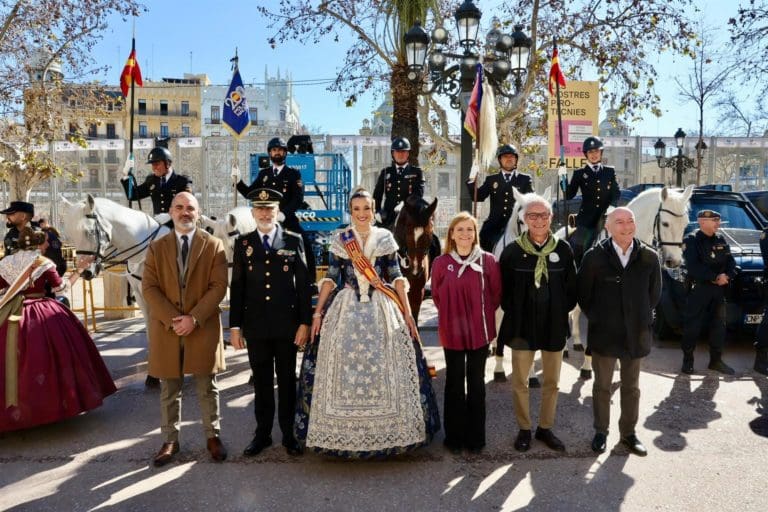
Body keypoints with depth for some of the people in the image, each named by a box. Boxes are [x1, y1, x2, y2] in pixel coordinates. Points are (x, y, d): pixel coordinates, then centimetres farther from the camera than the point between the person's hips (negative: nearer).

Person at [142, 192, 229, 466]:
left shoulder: (213, 245, 0)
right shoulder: (156, 247, 6)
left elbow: (219, 286, -7)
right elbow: (149, 287, -2)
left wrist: (194, 318, -16)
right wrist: (173, 319, -14)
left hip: (203, 328, -1)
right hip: (166, 328, 2)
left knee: (207, 388, 10)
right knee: (169, 390, 12)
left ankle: (213, 436, 25)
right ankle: (170, 440, 25)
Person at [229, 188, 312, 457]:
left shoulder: (293, 240, 1)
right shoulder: (243, 243, 5)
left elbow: (303, 283, 0)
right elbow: (236, 286, 5)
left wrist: (305, 322, -5)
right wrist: (235, 326, 2)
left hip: (287, 324, -1)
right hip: (255, 326, 1)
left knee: (287, 380, 9)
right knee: (261, 381, 11)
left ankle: (289, 433, 22)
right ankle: (262, 433, 24)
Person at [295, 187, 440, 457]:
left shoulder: (385, 238, 5)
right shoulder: (339, 240, 4)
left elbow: (396, 277, 4)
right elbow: (330, 278, 4)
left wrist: (407, 313, -1)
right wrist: (318, 312, -4)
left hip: (382, 310, 0)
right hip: (346, 309, 0)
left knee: (384, 368, 2)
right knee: (345, 369, 1)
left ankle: (387, 431, 16)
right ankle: (344, 433, 15)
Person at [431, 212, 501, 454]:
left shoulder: (487, 260, -5)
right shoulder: (441, 263, -4)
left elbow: (496, 293, 4)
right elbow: (436, 295, 8)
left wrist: (482, 314, 2)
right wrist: (452, 313, 4)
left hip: (480, 331, 0)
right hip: (452, 331, 0)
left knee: (476, 382, 11)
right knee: (454, 383, 10)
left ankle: (475, 436, 24)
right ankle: (454, 436, 23)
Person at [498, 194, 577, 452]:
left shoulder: (563, 249, -2)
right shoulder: (512, 251, -6)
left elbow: (571, 287, 5)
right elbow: (503, 289, 1)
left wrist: (561, 312, 0)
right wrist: (513, 313, -2)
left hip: (555, 326, 2)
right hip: (522, 326, -1)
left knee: (551, 382, 14)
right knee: (520, 381, 9)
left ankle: (546, 427, 31)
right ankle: (524, 429, 25)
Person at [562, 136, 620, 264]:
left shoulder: (610, 172, 12)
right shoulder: (580, 173, 7)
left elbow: (616, 193, 11)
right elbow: (569, 195, 0)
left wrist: (612, 206, -7)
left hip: (606, 219, 2)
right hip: (586, 219, -1)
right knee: (578, 248, -6)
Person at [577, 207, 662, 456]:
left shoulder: (649, 257, -3)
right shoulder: (594, 256, -9)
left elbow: (654, 293, 9)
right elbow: (583, 293, 1)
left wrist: (641, 319, 8)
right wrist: (596, 319, 3)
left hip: (636, 334, 2)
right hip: (603, 333, -2)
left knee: (631, 387, 15)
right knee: (602, 386, 11)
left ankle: (628, 432, 30)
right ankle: (601, 432, 26)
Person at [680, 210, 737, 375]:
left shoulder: (721, 239, 11)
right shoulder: (691, 240, -8)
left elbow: (731, 261, 7)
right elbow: (693, 267, -18)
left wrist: (726, 276, -13)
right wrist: (715, 277, -21)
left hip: (719, 289, 6)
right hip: (698, 289, -6)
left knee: (718, 326, 10)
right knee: (692, 326, -1)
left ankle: (716, 360, 21)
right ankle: (687, 360, 10)